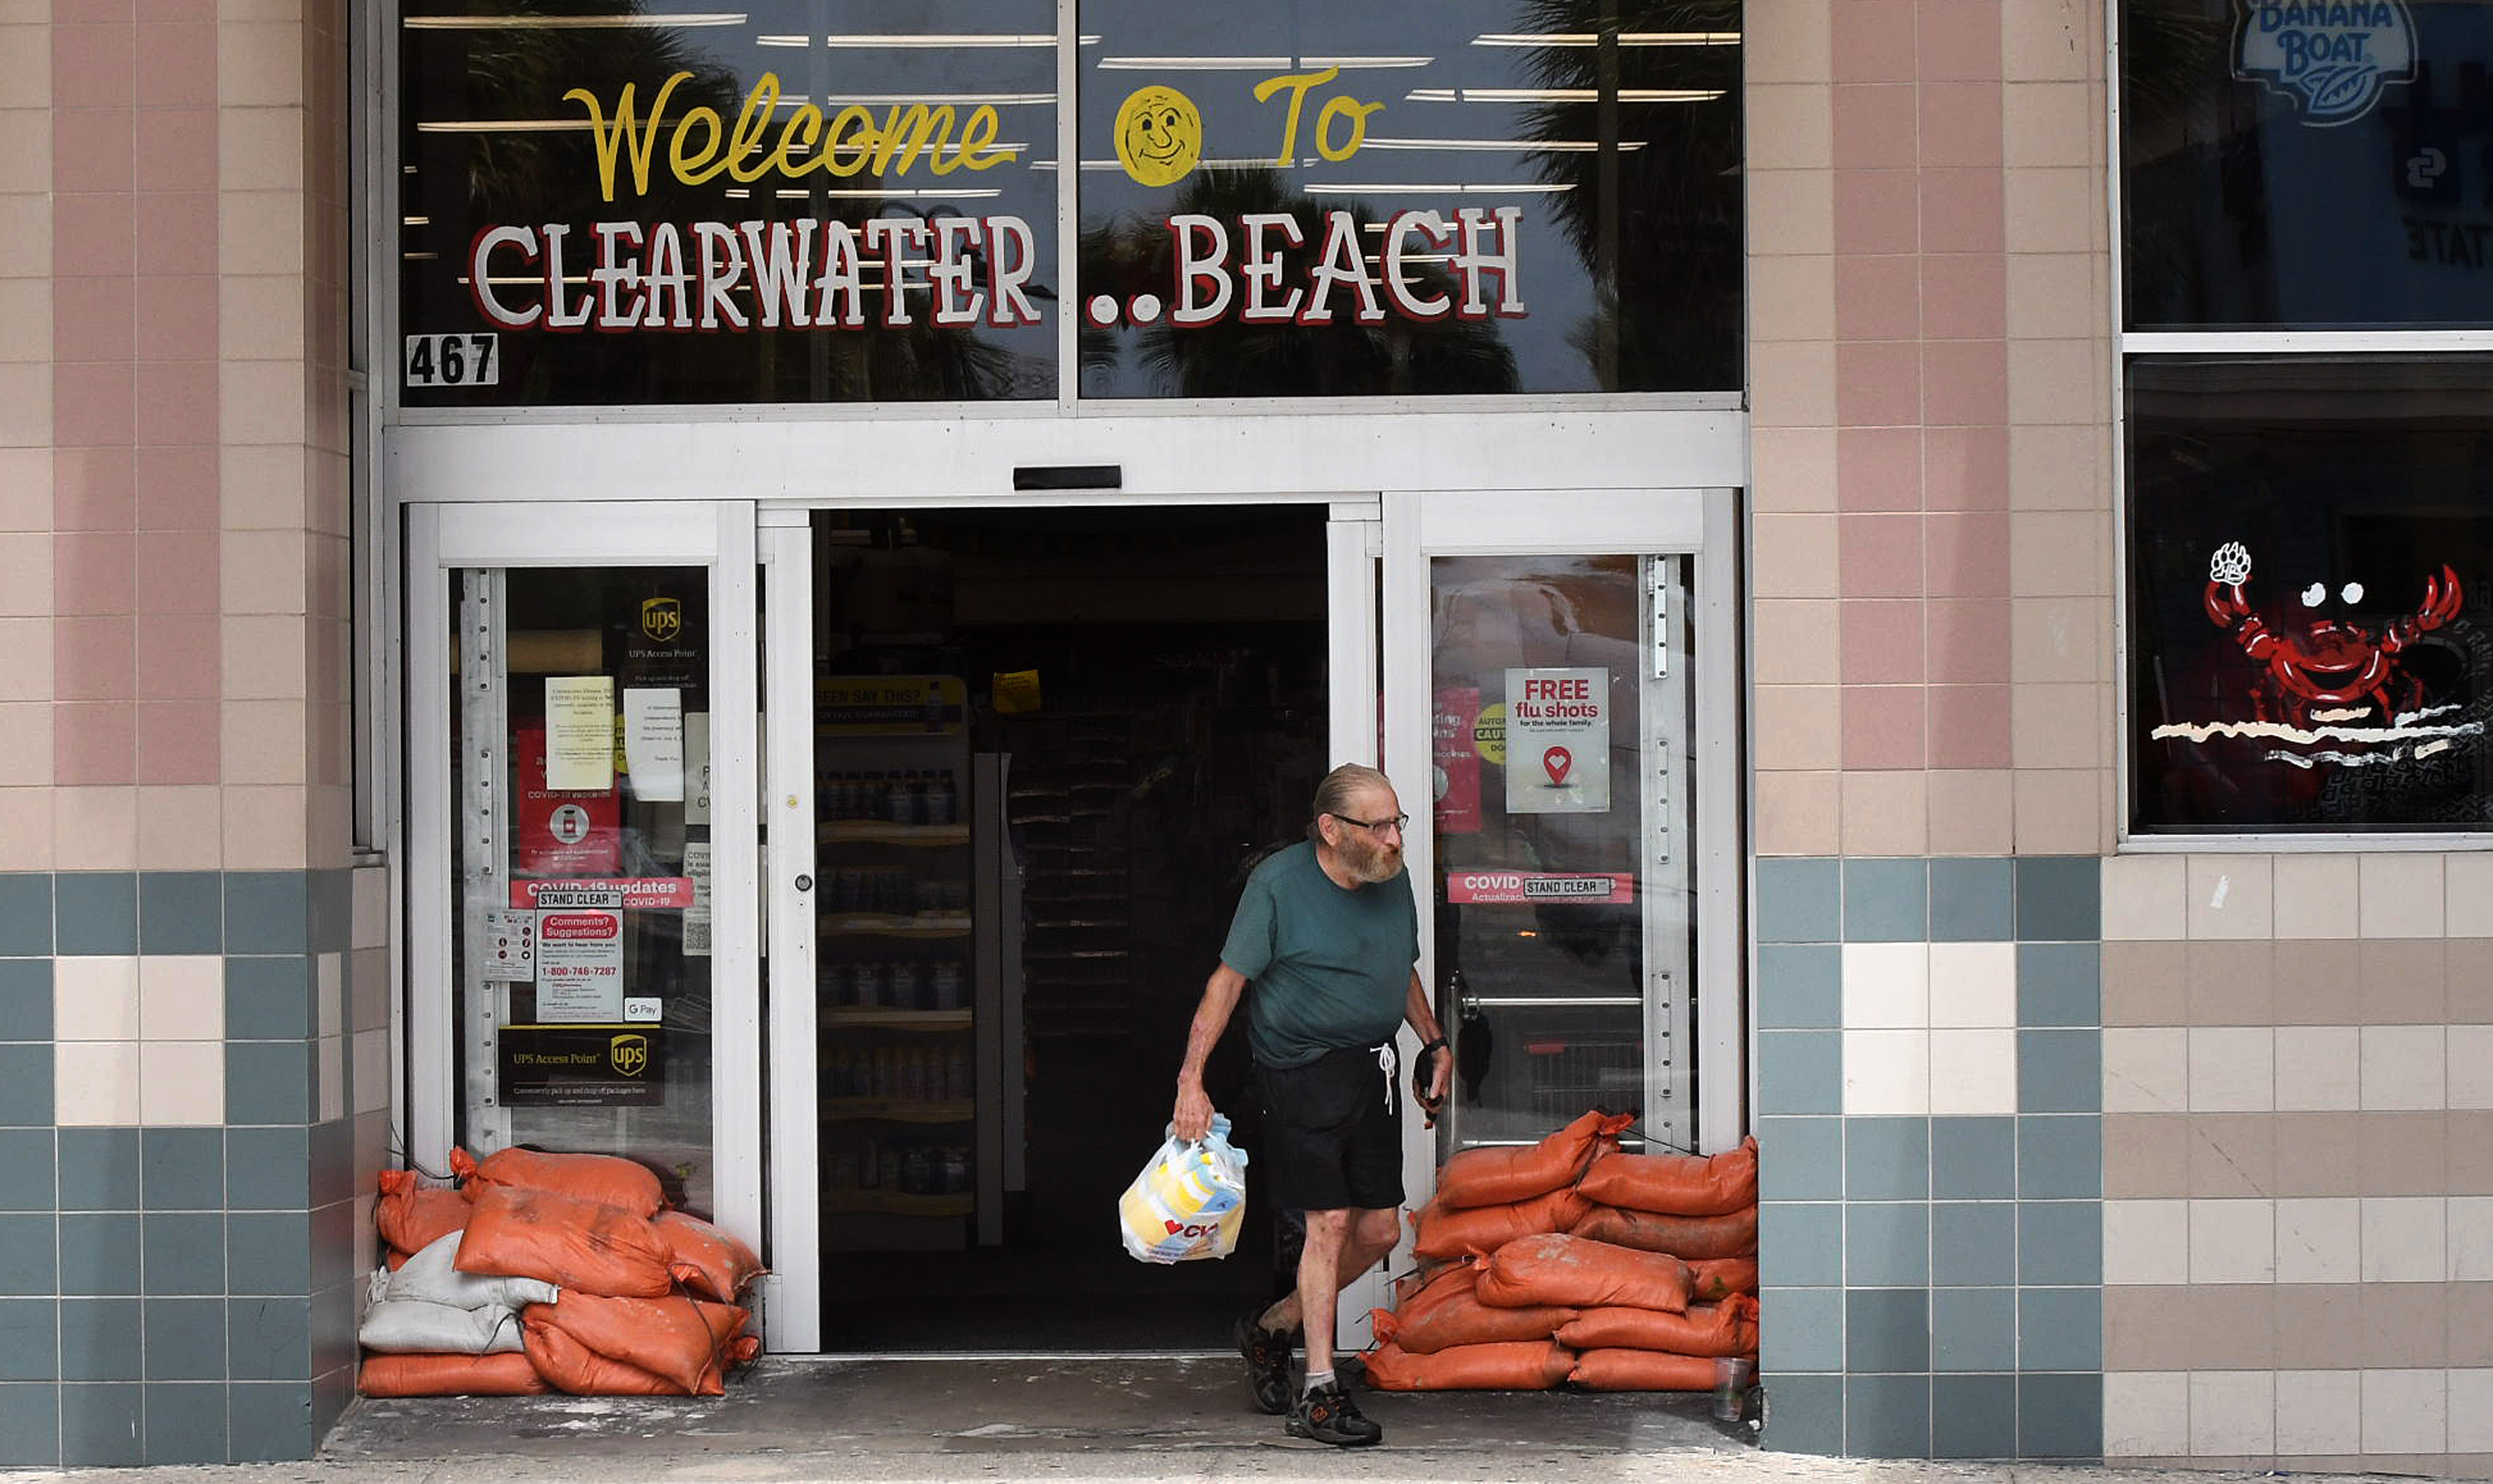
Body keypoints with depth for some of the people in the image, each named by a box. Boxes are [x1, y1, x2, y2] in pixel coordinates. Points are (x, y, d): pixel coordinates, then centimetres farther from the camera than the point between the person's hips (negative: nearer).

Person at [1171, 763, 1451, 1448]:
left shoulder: (1392, 880, 6)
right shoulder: (1279, 883, -12)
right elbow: (1229, 980, -11)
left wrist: (1435, 1043, 19)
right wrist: (1191, 1080, -16)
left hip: (1373, 1073, 6)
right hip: (1302, 1075, -6)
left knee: (1379, 1230, 5)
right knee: (1330, 1222, -11)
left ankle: (1273, 1328, 27)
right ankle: (1318, 1394, -3)